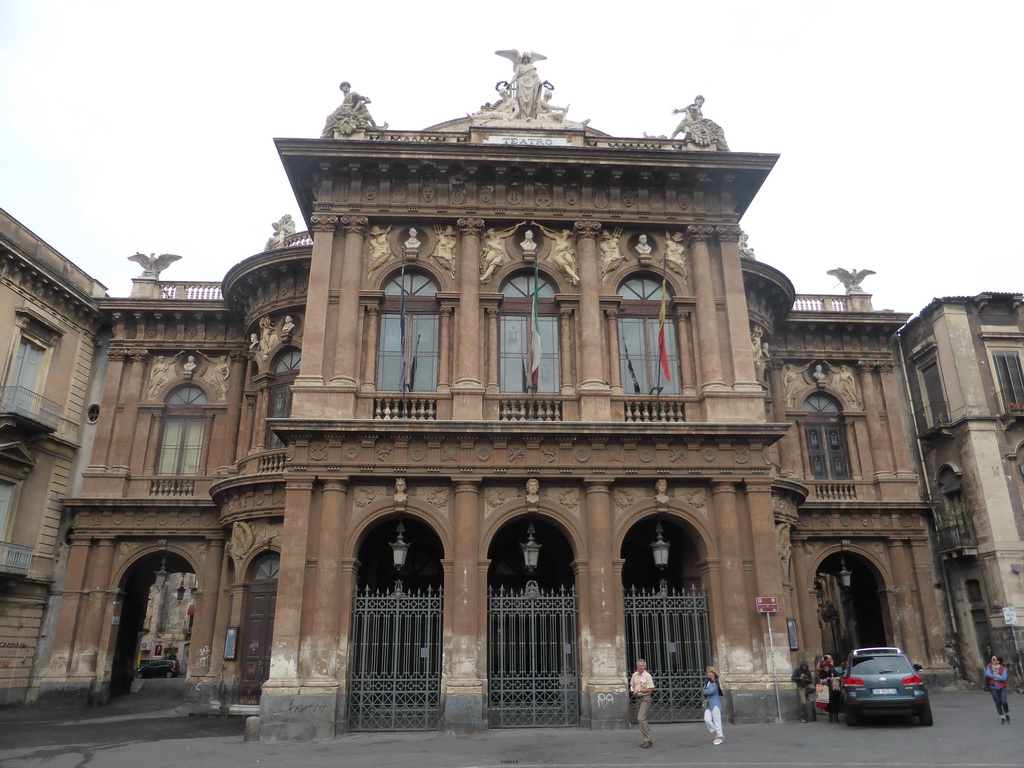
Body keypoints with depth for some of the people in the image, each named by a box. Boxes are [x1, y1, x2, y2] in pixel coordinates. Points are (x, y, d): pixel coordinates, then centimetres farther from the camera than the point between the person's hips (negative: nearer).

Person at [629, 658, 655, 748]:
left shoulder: (647, 676, -11)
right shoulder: (634, 675, 8)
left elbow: (650, 689, -13)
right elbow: (631, 685, 20)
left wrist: (639, 690, -17)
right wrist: (633, 690, -1)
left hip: (645, 698, -7)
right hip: (638, 698, 7)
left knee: (641, 718, -18)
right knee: (639, 720, 10)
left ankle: (647, 740, -12)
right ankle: (648, 740, 21)